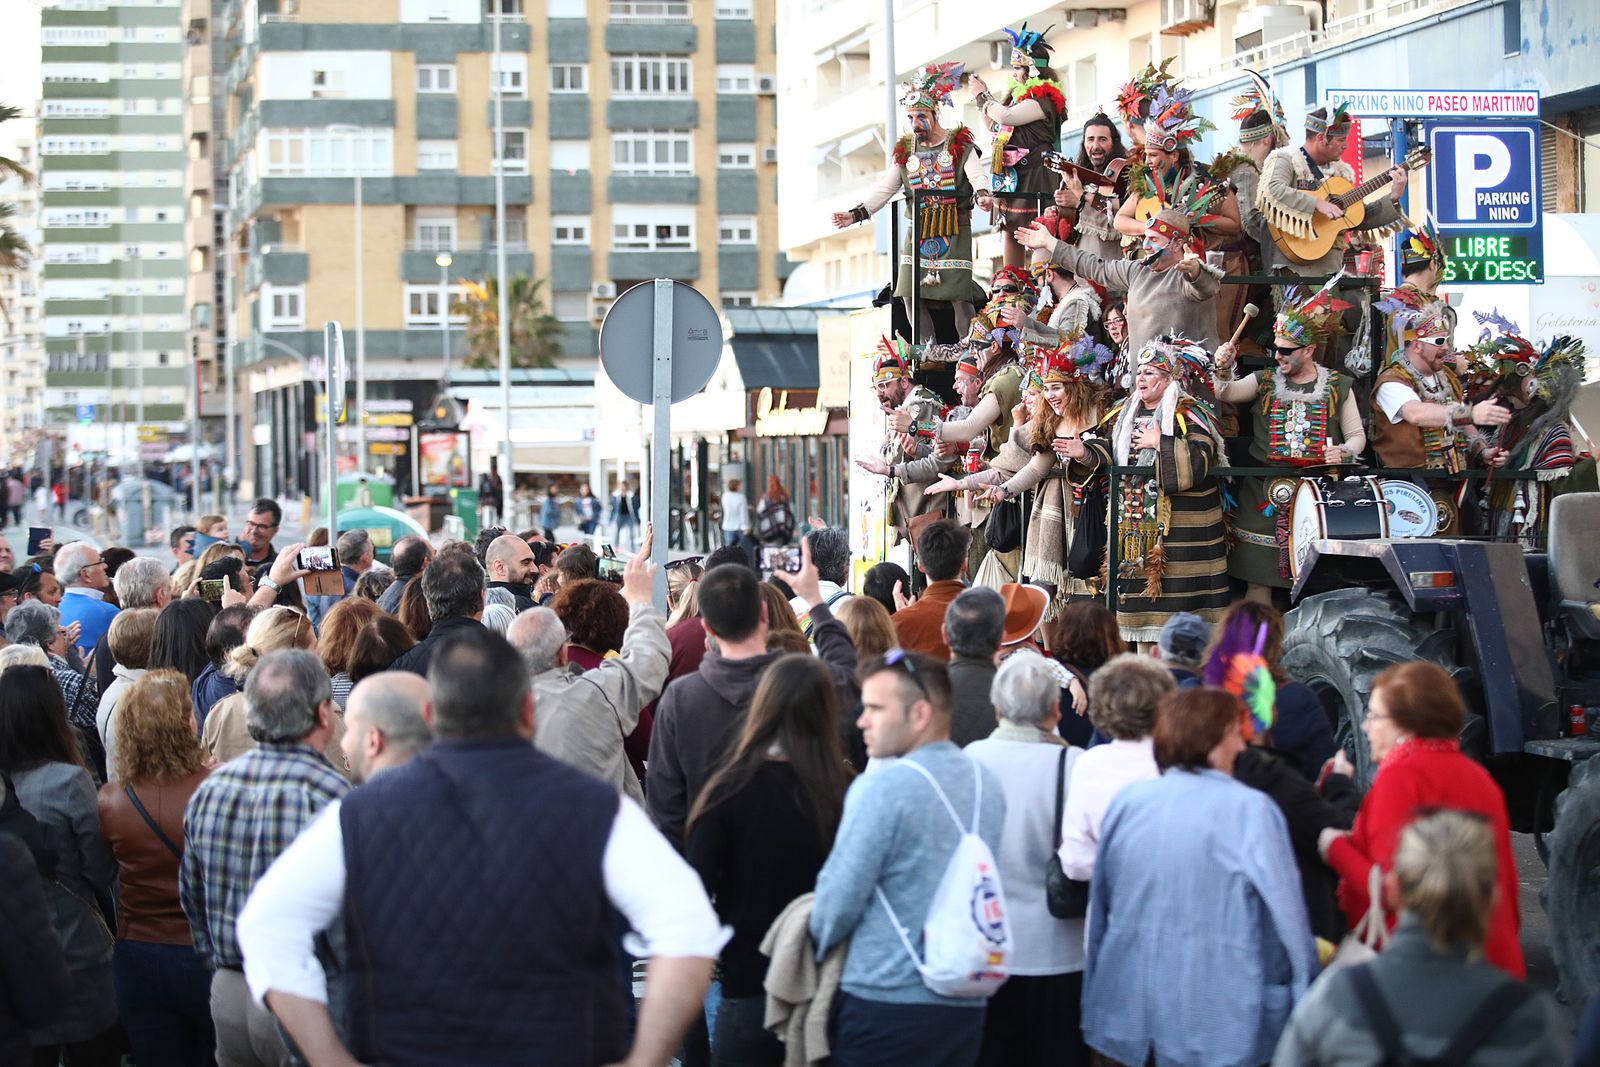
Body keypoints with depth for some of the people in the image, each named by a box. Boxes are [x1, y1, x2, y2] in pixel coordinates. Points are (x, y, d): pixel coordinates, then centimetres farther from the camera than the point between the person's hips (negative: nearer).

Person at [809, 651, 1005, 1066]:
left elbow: (839, 898, -13)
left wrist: (814, 949, 5)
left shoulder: (882, 788, -15)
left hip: (886, 1004, -7)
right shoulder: (987, 783, 9)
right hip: (966, 1006, 7)